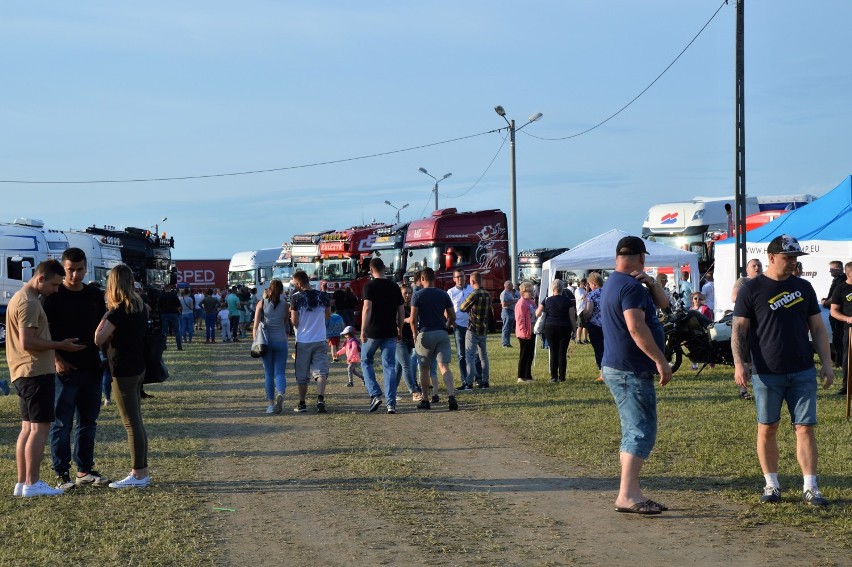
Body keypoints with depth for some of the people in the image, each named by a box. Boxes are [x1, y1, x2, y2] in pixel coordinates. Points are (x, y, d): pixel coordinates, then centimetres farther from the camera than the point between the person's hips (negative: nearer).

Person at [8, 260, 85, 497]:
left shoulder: (21, 298, 18)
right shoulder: (28, 302, -15)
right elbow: (27, 342, -22)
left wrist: (54, 356, 18)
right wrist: (60, 345, -14)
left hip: (25, 373, 10)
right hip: (36, 373, -10)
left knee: (28, 428, 11)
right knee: (39, 428, -7)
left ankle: (22, 482, 14)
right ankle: (31, 484, -6)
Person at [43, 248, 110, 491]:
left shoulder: (96, 295, 10)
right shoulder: (53, 296, -5)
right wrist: (57, 359, -16)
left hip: (92, 368, 5)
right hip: (65, 369, -5)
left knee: (88, 422, 11)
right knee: (62, 423, -1)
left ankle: (85, 471, 20)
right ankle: (61, 474, 4)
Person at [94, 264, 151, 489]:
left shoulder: (118, 311, -17)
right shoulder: (140, 307, 8)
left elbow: (99, 339, -18)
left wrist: (105, 316, -7)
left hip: (124, 372, -9)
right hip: (138, 368, 9)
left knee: (131, 423, -4)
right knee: (136, 422, 14)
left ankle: (139, 474, 0)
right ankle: (141, 471, 20)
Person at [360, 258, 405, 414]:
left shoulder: (370, 286, -7)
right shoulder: (394, 287, 7)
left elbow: (367, 308, -16)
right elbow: (401, 311, 9)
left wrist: (363, 330, -13)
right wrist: (399, 330, 19)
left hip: (373, 332, -3)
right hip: (390, 333, 3)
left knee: (366, 361, 15)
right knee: (389, 366, 5)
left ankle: (375, 395, 1)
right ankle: (391, 404, 0)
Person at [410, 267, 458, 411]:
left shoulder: (418, 295, -4)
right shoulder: (444, 295, 6)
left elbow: (413, 319, -9)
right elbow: (453, 317, 7)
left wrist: (415, 335, 3)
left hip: (425, 334, -2)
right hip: (442, 334, 2)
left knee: (424, 369, 10)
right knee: (444, 366, -5)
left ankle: (425, 401, 15)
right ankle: (451, 396, -24)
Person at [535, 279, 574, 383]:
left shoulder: (547, 300, 1)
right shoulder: (567, 300, -1)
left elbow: (537, 314, 0)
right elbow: (571, 316, -1)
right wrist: (574, 329, 8)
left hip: (550, 328, 0)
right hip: (564, 328, 0)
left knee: (553, 352, 4)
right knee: (562, 352, 3)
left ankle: (554, 376, 1)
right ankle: (562, 377, 4)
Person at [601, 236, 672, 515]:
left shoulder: (614, 283, 18)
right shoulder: (631, 286, -14)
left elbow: (662, 303, 20)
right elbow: (636, 328, -25)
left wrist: (651, 283, 1)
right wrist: (661, 361, -23)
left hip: (619, 369, 11)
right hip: (631, 372, -11)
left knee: (634, 433, 14)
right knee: (642, 432, -11)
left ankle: (632, 493, 17)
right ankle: (627, 495, -14)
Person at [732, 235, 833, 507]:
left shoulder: (803, 288, 10)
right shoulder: (752, 289, -1)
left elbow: (818, 328, 13)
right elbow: (739, 329, -3)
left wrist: (826, 363, 6)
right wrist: (739, 363, -15)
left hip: (802, 372, 2)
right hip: (766, 373, -2)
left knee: (805, 428, 0)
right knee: (767, 428, 5)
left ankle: (810, 488, 3)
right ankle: (772, 485, 16)